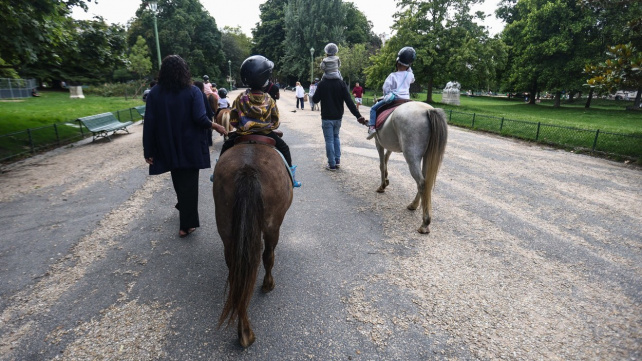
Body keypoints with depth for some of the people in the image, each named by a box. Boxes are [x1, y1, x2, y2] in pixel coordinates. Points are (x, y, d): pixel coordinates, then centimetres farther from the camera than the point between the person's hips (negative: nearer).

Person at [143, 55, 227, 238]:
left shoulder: (154, 93, -3)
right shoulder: (193, 91, -10)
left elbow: (149, 124, -5)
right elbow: (200, 118, -20)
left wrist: (148, 150, 0)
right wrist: (216, 126, -1)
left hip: (168, 148, 3)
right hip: (190, 147, -3)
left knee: (178, 180, 23)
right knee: (189, 182, 6)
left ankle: (183, 207, 47)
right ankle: (187, 224, 10)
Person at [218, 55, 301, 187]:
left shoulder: (241, 98, -7)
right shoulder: (269, 100, -7)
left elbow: (233, 121, -3)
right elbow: (276, 123, -1)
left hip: (242, 134, 1)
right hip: (266, 135, -1)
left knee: (226, 146, 27)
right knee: (284, 147, 20)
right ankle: (291, 175, 17)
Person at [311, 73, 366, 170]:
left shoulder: (322, 84, -10)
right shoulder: (341, 83, -5)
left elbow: (315, 100, -2)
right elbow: (349, 101, -11)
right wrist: (358, 115, -12)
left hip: (326, 118, -3)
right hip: (338, 117, 3)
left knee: (329, 140, 3)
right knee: (336, 137, 21)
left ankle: (332, 164, 4)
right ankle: (337, 160, 19)